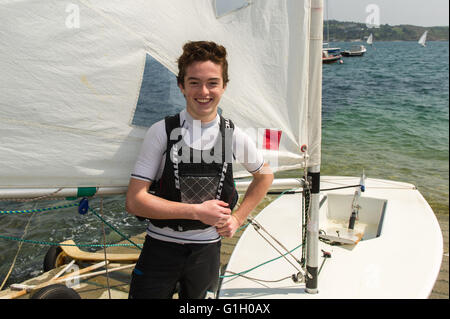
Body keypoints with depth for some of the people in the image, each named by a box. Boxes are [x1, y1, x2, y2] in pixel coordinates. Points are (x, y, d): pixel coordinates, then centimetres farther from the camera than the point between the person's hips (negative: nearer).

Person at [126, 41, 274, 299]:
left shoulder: (234, 136, -3)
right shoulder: (162, 132, -11)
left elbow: (265, 176, 16)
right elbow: (135, 201, -14)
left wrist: (238, 218, 7)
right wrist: (197, 211, -16)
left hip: (206, 249, 2)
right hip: (161, 247, -2)